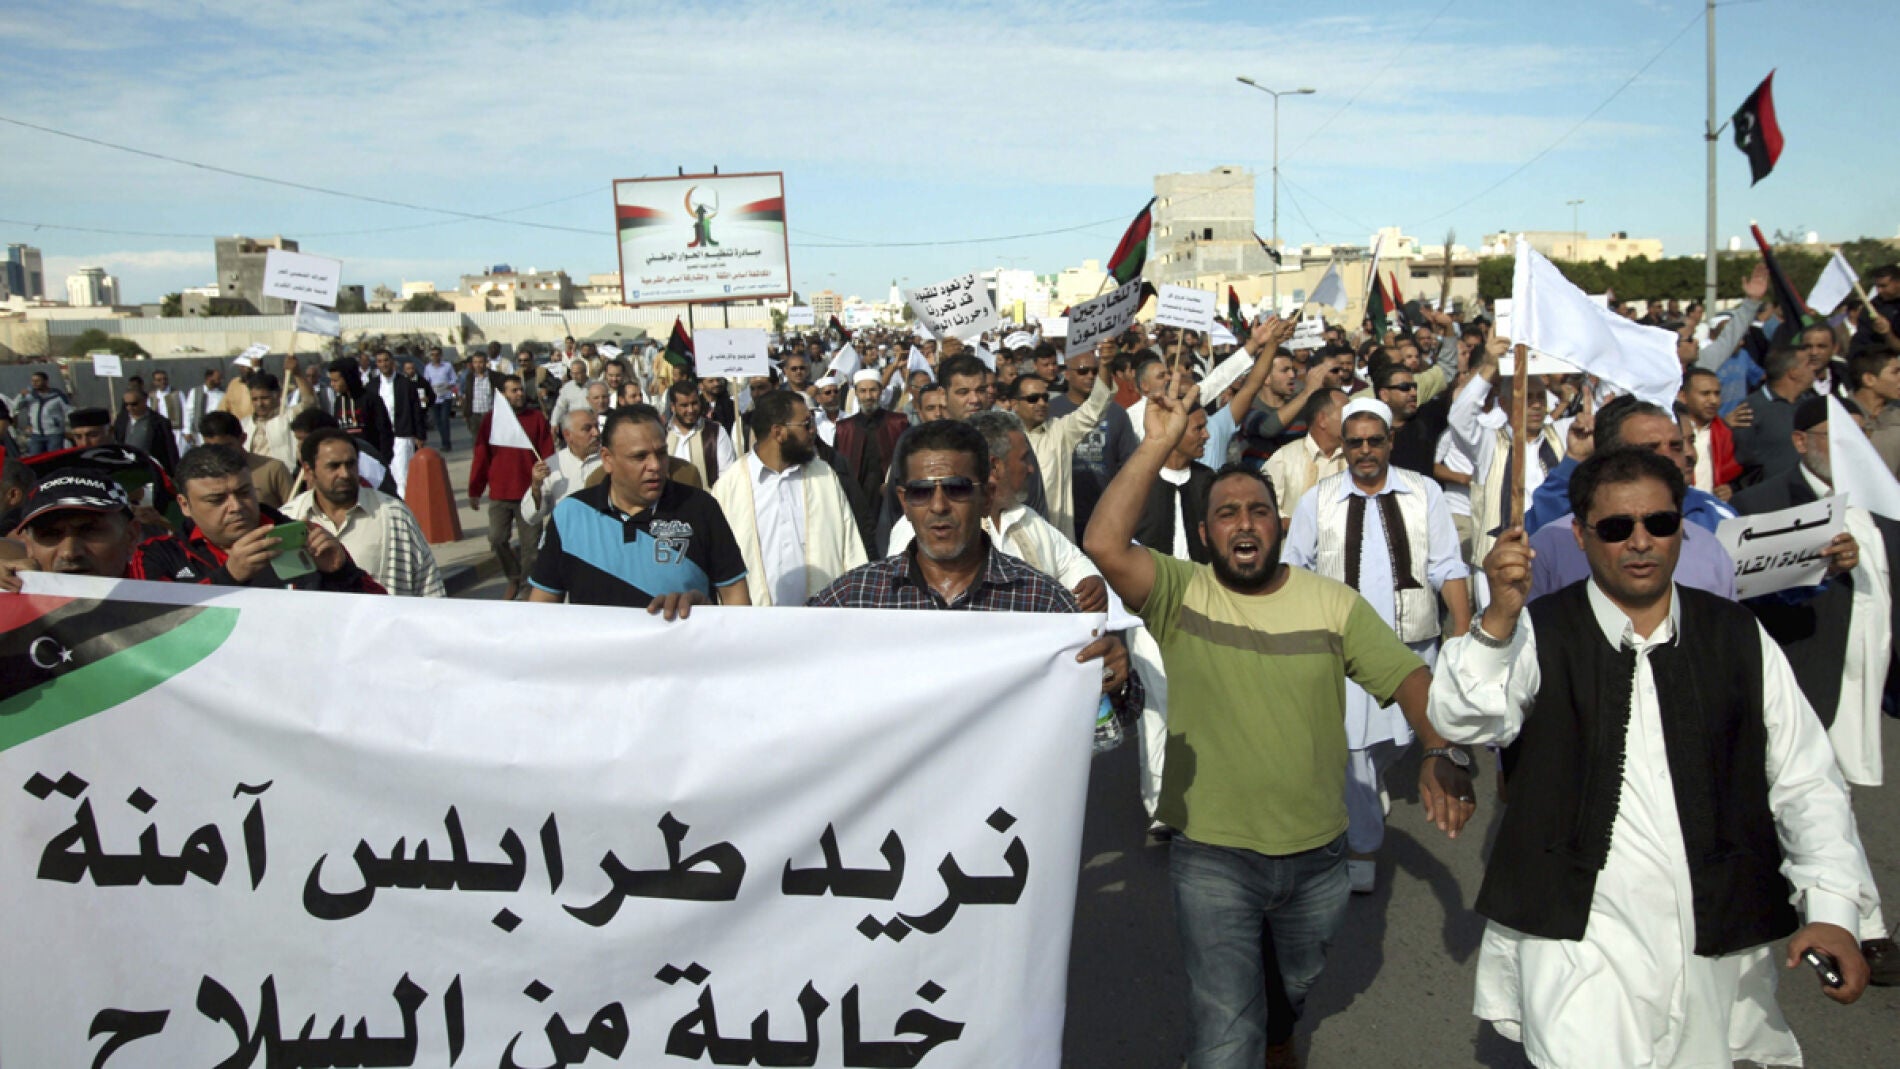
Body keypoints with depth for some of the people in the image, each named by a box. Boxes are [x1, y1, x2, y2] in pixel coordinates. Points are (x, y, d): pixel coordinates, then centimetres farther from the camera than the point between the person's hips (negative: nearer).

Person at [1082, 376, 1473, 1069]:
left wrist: (1441, 754, -26)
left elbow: (1409, 677, -7)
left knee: (1294, 986, 30)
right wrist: (1159, 444, -25)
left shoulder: (1333, 603, -2)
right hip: (1211, 856, -3)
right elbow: (1105, 544, -24)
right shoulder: (1180, 594, -8)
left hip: (1317, 855, 3)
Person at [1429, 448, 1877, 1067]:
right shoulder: (1540, 635, -3)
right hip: (1580, 944, -3)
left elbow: (1806, 783, 7)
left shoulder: (1739, 639, 6)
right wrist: (1499, 618, -33)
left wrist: (1832, 911, -4)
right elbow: (1461, 721, -18)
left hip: (1720, 948, 3)